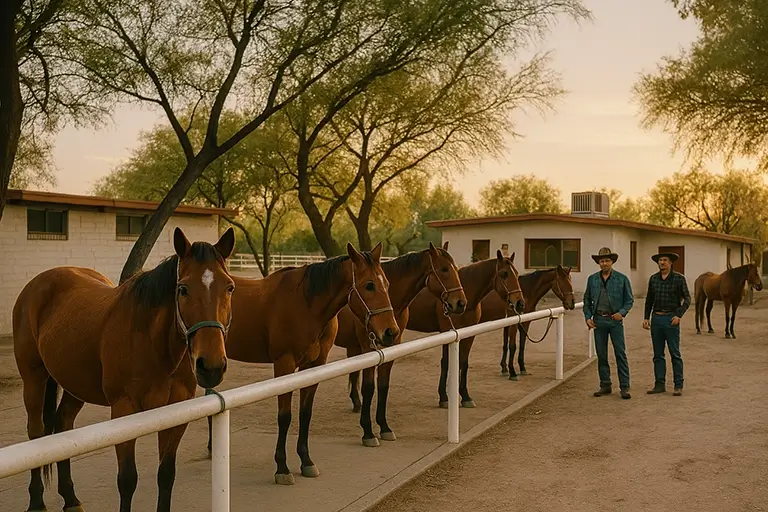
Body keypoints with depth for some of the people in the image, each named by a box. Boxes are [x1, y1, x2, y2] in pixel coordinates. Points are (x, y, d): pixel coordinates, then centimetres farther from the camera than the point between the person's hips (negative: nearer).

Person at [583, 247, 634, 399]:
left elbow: (629, 300, 1)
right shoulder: (592, 279, 6)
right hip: (598, 321, 3)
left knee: (621, 354, -3)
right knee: (601, 355, 8)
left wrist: (622, 312, -15)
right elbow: (587, 300, 12)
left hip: (615, 320, -3)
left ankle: (624, 387, 0)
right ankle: (605, 385, 17)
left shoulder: (622, 279, -1)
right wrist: (588, 317, 0)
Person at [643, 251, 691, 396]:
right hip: (656, 318, 5)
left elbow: (687, 298, -6)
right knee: (658, 354, 8)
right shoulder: (653, 279, 8)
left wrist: (679, 315, -17)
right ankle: (659, 384, 14)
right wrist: (646, 317, 9)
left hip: (671, 319, -5)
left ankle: (678, 385, 4)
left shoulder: (679, 278, -4)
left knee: (675, 354, -2)